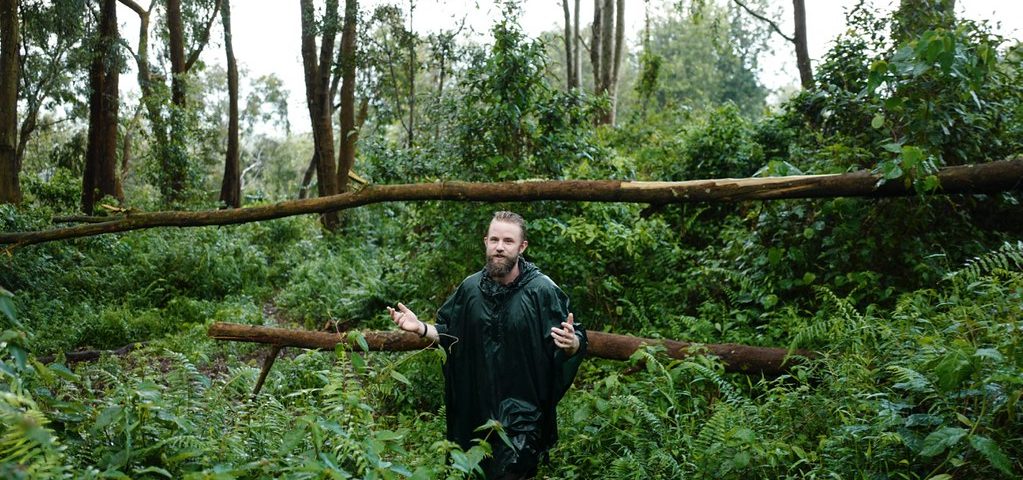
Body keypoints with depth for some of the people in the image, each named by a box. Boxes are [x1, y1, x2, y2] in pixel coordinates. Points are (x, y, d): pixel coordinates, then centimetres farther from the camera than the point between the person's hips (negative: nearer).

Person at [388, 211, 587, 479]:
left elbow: (578, 343, -12)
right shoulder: (470, 288, 1)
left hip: (522, 413, -4)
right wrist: (421, 328, -2)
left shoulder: (543, 291, -13)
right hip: (474, 410, 5)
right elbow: (450, 334, 14)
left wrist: (571, 344, -33)